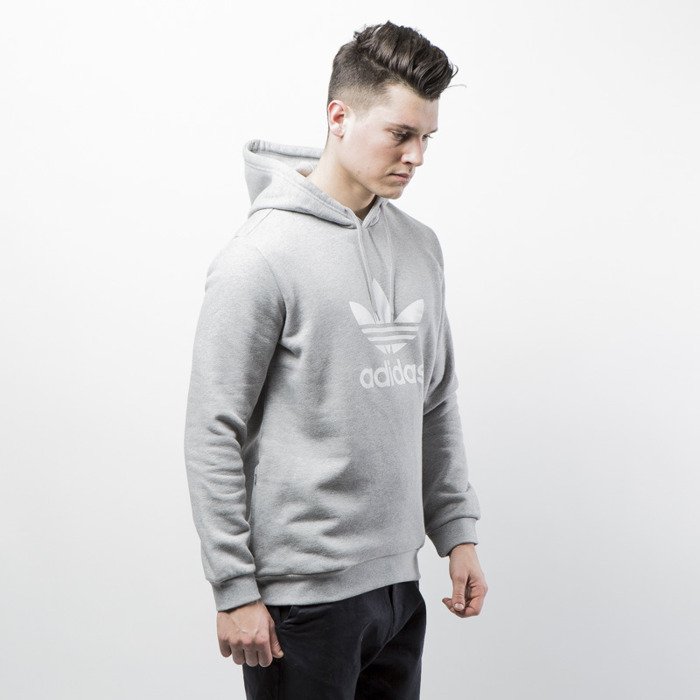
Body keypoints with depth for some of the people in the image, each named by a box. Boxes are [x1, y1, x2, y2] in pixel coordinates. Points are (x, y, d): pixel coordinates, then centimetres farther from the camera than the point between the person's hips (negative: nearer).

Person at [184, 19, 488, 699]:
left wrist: (457, 531, 11)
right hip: (301, 596, -6)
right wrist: (234, 588, -13)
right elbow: (213, 434, -12)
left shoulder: (421, 247, 9)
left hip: (399, 583, 7)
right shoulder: (262, 256, -13)